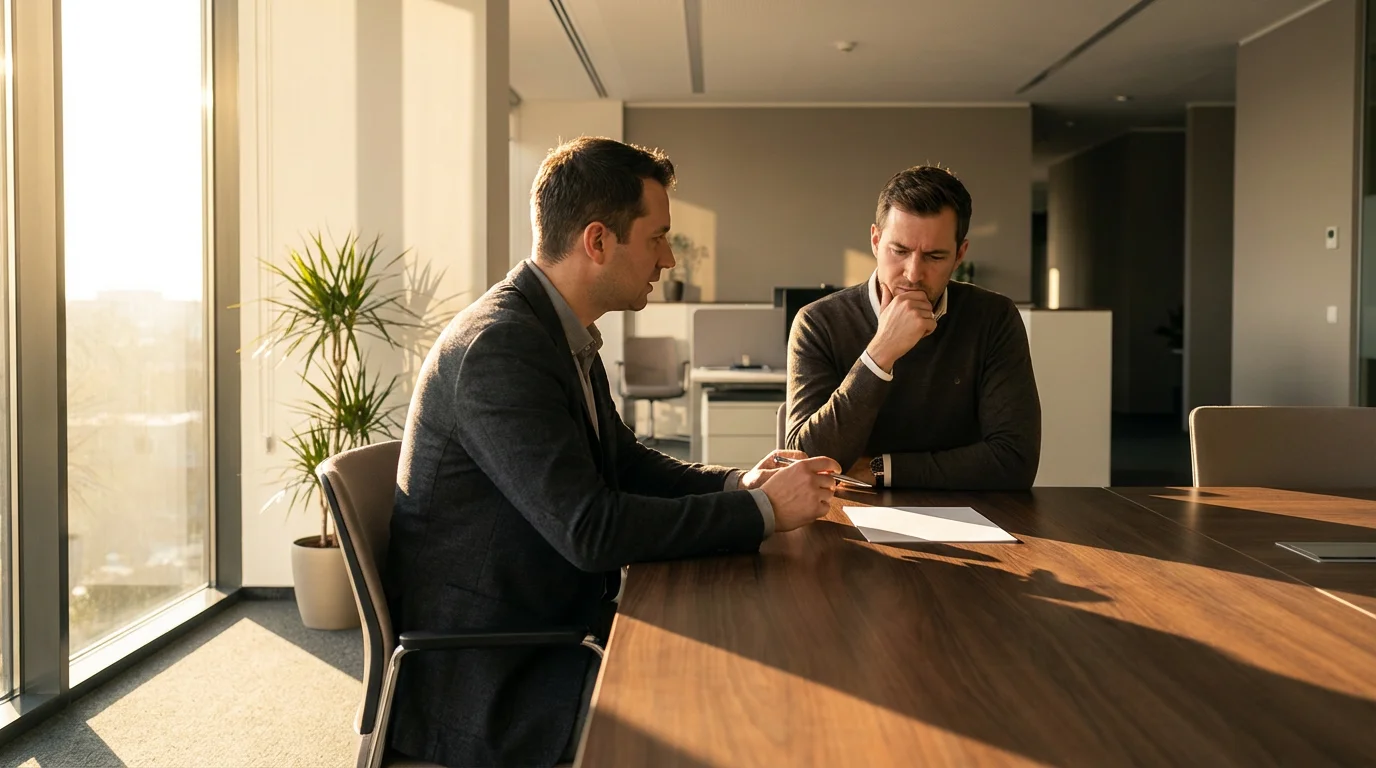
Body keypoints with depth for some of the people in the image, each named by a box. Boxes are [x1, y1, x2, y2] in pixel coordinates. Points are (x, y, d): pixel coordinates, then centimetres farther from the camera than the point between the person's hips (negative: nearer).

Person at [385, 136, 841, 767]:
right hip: (483, 682, -9)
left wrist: (735, 484, -3)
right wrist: (762, 511, -20)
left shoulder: (560, 333, 7)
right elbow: (590, 529, -29)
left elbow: (627, 463, 15)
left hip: (551, 627, 9)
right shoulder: (497, 347, -24)